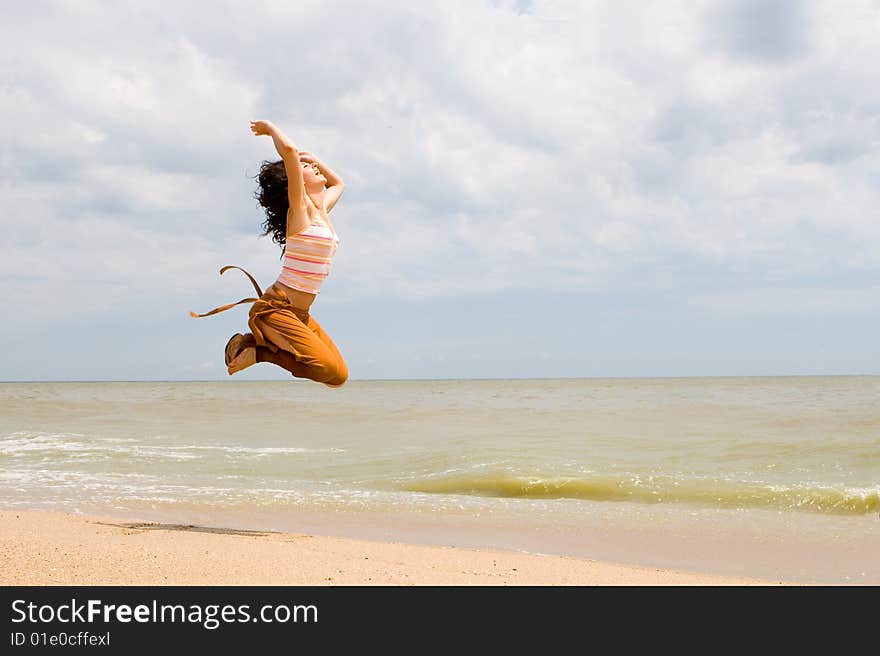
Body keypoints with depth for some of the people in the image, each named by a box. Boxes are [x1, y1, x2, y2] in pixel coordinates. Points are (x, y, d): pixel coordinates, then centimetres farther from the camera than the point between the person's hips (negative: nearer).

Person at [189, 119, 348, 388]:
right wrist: (270, 128, -6)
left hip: (301, 315, 9)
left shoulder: (322, 209, 13)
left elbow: (338, 183, 37)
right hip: (275, 308, -9)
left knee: (339, 376, 2)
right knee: (329, 369, -25)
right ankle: (255, 349, -6)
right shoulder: (300, 207, -9)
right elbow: (289, 150, -23)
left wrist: (314, 156, 25)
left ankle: (263, 345, 12)